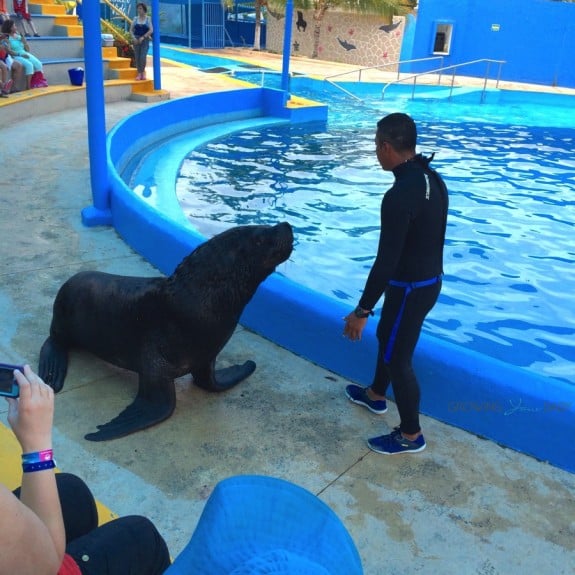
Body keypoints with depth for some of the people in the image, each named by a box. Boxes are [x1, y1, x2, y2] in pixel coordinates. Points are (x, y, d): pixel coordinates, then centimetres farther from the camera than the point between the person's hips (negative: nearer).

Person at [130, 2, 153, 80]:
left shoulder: (148, 19, 0)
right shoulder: (135, 19, 6)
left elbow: (151, 30, -9)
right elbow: (131, 29, 5)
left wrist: (143, 37, -17)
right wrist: (133, 37, -12)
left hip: (145, 40, -3)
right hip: (136, 40, 3)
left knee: (143, 57, -14)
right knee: (137, 57, 0)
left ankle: (143, 72, 8)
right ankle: (139, 73, 8)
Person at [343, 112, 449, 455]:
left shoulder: (400, 196, -28)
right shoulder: (434, 180, 1)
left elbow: (386, 261, -28)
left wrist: (362, 311, -21)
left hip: (410, 288, -9)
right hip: (431, 280, 9)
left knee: (398, 358, 7)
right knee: (387, 337, 27)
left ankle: (411, 435, 24)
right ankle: (375, 395, 49)